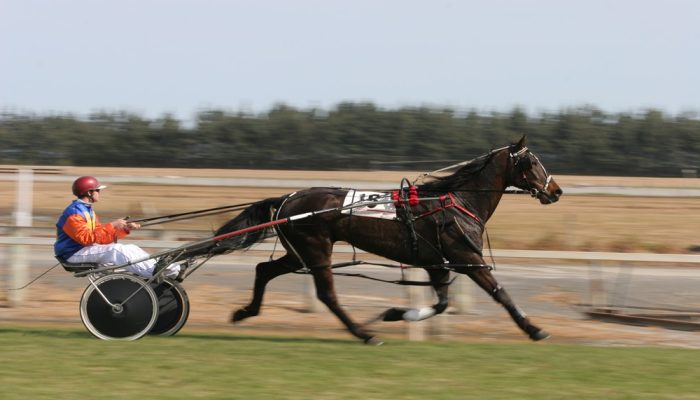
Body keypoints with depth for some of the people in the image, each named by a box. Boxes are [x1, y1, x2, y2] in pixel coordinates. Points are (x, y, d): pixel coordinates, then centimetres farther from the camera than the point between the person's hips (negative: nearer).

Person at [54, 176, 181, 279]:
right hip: (75, 254, -10)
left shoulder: (88, 211, 17)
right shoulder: (73, 213, -17)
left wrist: (126, 228, 2)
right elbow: (86, 237, -26)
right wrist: (112, 226, -24)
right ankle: (156, 274, -32)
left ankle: (172, 270, -14)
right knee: (116, 250, -28)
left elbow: (100, 234, 12)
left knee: (131, 249, -4)